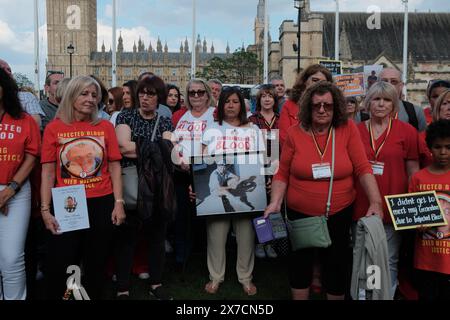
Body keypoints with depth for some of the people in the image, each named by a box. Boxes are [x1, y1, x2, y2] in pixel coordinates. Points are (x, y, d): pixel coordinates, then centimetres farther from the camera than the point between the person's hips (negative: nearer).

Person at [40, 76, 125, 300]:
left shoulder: (105, 127, 4)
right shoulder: (54, 128, 0)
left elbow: (114, 167, 5)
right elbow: (48, 172, -1)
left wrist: (118, 203, -1)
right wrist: (45, 209, -6)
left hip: (101, 205, 1)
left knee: (96, 264, 12)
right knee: (59, 266, 5)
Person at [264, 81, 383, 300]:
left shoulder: (348, 129, -7)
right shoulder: (295, 133, -5)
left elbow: (363, 168, -9)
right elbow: (283, 174, -1)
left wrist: (376, 202, -17)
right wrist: (275, 202, -12)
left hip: (339, 214, 0)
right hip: (300, 213, 1)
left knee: (337, 265, 12)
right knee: (300, 263, 14)